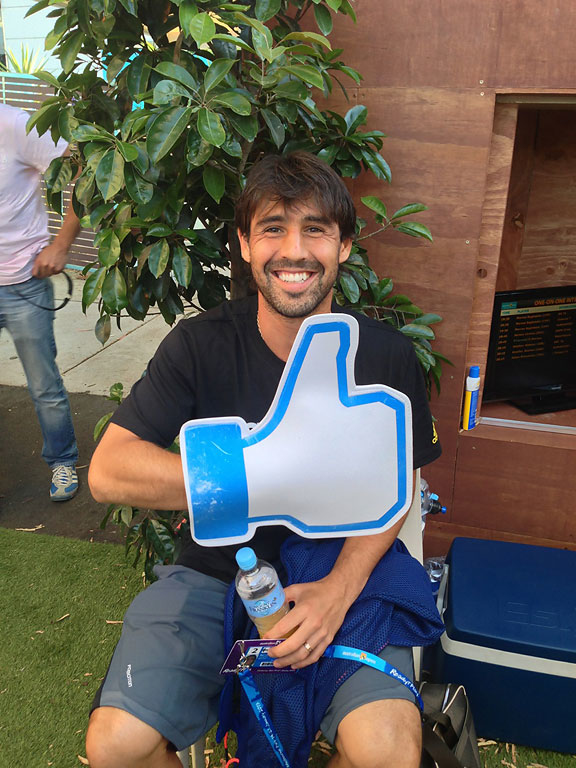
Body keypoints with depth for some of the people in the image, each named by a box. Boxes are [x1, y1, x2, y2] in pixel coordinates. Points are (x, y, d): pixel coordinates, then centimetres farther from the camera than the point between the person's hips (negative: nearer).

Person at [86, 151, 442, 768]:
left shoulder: (385, 356, -8)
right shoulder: (200, 344, -10)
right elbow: (107, 472, -16)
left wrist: (340, 588, -17)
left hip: (339, 575, 1)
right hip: (215, 572, 1)